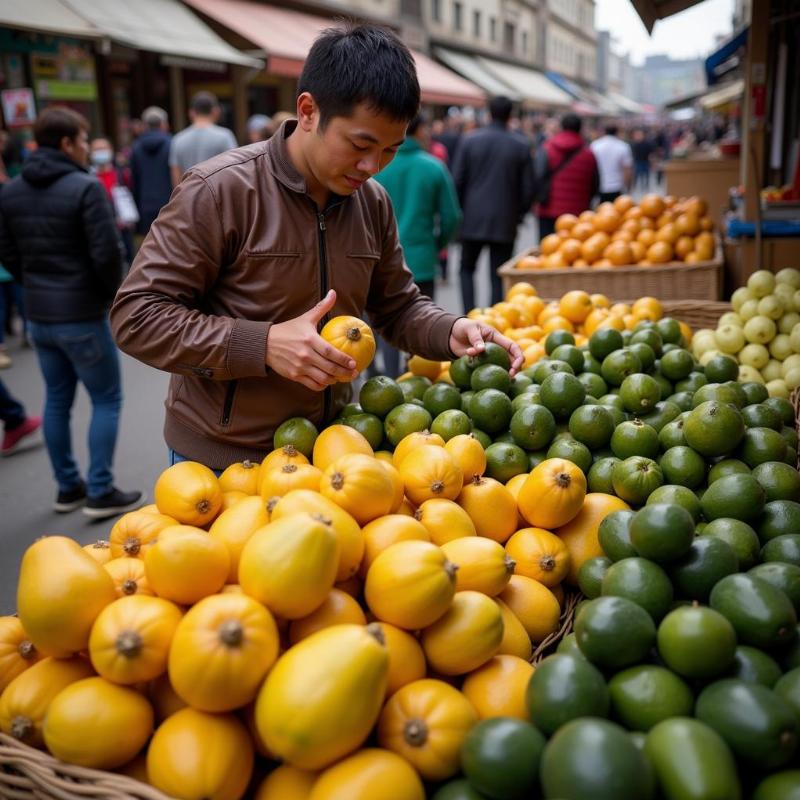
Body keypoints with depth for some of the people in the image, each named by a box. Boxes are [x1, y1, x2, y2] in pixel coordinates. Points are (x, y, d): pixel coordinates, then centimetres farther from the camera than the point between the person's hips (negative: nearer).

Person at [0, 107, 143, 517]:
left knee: (57, 400, 16)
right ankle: (101, 492, 6)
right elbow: (107, 252, -18)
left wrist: (37, 286, 17)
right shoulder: (85, 187, -16)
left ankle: (68, 487, 25)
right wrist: (111, 294, -1)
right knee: (106, 400, 4)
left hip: (38, 315, 7)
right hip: (81, 314, -7)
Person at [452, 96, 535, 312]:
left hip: (473, 220, 0)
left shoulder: (469, 141, -2)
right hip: (505, 222, 0)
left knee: (467, 268, 15)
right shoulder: (521, 146, -1)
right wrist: (518, 214, 15)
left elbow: (457, 181, -1)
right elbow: (528, 188, 0)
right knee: (498, 276, 6)